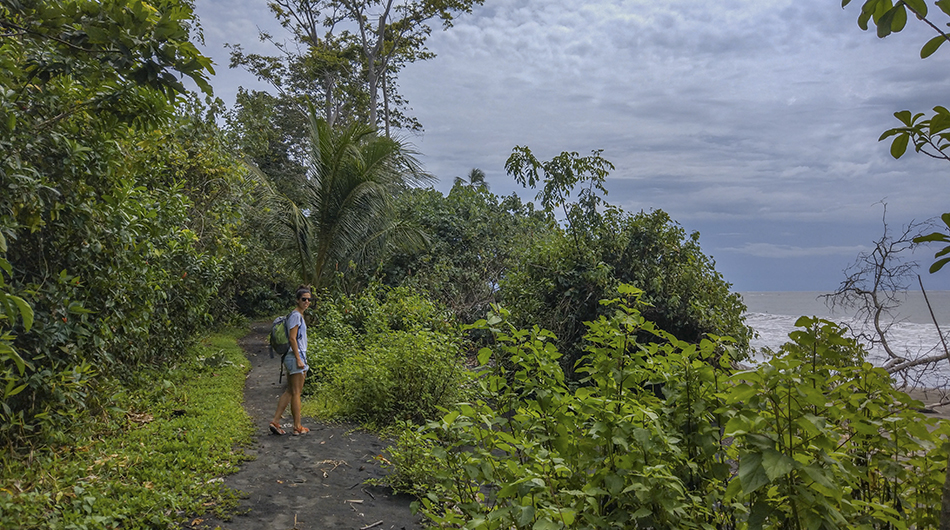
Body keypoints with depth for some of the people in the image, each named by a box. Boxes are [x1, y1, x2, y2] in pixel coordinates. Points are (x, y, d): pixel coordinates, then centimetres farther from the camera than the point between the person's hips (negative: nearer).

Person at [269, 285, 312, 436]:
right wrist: (299, 359, -20)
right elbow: (292, 338, -19)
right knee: (296, 392, -2)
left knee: (290, 391, 12)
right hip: (295, 356, -10)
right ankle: (297, 426, 6)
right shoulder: (296, 315, -13)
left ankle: (275, 421, 14)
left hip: (296, 357, 10)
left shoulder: (299, 315, 17)